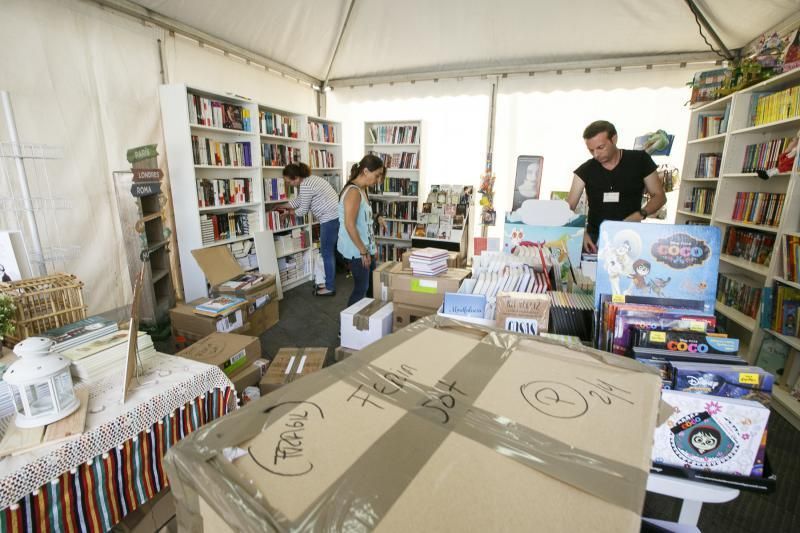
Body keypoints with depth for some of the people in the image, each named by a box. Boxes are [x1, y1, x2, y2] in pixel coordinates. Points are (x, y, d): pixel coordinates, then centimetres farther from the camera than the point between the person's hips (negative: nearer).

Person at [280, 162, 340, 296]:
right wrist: (281, 207, 29)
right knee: (329, 252, 16)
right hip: (335, 217, 10)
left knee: (327, 254, -1)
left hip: (330, 219, -10)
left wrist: (289, 213, 11)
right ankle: (329, 283, 26)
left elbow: (303, 210, -7)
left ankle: (330, 288, 9)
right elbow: (298, 200, 25)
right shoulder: (310, 179, 16)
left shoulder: (305, 186, -16)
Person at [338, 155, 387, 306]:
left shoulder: (362, 189, 9)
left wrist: (376, 219, 6)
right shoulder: (353, 191, -21)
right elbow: (349, 225, -26)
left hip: (365, 247, 9)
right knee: (361, 288, 3)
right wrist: (363, 251, -21)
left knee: (373, 284, 18)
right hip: (357, 250, -9)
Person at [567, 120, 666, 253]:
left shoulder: (639, 160, -2)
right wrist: (581, 232, -26)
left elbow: (659, 196, 4)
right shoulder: (585, 171, -3)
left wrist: (640, 215, -16)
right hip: (595, 238, 0)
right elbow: (568, 208, -8)